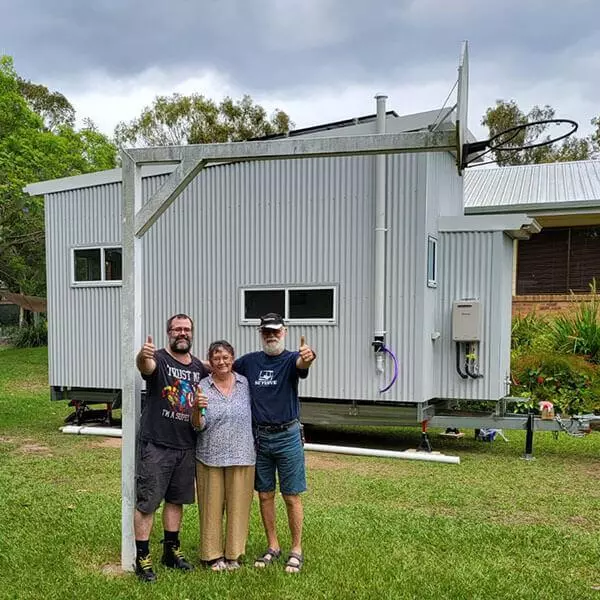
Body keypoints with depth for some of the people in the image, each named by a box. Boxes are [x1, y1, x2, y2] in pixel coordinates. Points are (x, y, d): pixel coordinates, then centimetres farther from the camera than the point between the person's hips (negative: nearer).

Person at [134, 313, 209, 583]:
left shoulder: (199, 367, 8)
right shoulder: (158, 359, -10)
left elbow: (206, 397, 26)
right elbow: (145, 366, -36)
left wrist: (202, 405, 5)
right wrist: (143, 355, -57)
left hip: (186, 446, 6)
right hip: (156, 444, -6)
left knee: (176, 499, 17)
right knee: (147, 502, 1)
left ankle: (171, 550, 32)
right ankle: (142, 558, 13)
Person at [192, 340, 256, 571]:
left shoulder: (245, 383, 4)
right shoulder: (202, 387, -2)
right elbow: (198, 426, -6)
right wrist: (196, 409, -24)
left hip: (241, 456, 1)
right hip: (210, 457, -1)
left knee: (237, 505, 8)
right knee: (212, 506, 7)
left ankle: (233, 554, 23)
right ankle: (212, 554, 22)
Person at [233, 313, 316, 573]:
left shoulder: (291, 359, -8)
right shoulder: (250, 361, 4)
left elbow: (301, 364, -32)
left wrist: (307, 358, -56)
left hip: (287, 436, -4)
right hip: (259, 436, 4)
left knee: (291, 496, 4)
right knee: (265, 495, 13)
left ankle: (296, 550, 18)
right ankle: (273, 546, 28)